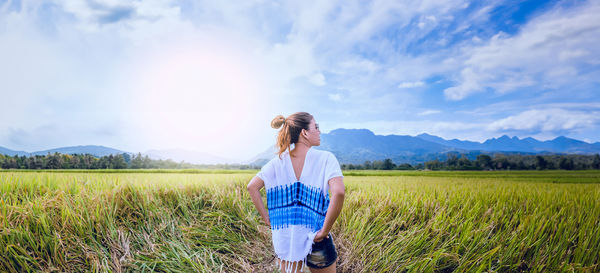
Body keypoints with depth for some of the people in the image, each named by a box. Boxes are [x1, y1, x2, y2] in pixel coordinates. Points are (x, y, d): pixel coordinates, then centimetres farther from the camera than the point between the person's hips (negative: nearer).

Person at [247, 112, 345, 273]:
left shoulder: (279, 161, 0)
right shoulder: (326, 158, -12)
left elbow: (252, 187, -2)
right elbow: (339, 192, -27)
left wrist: (267, 220, 2)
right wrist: (325, 230, -18)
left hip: (285, 236, 3)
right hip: (315, 237, -3)